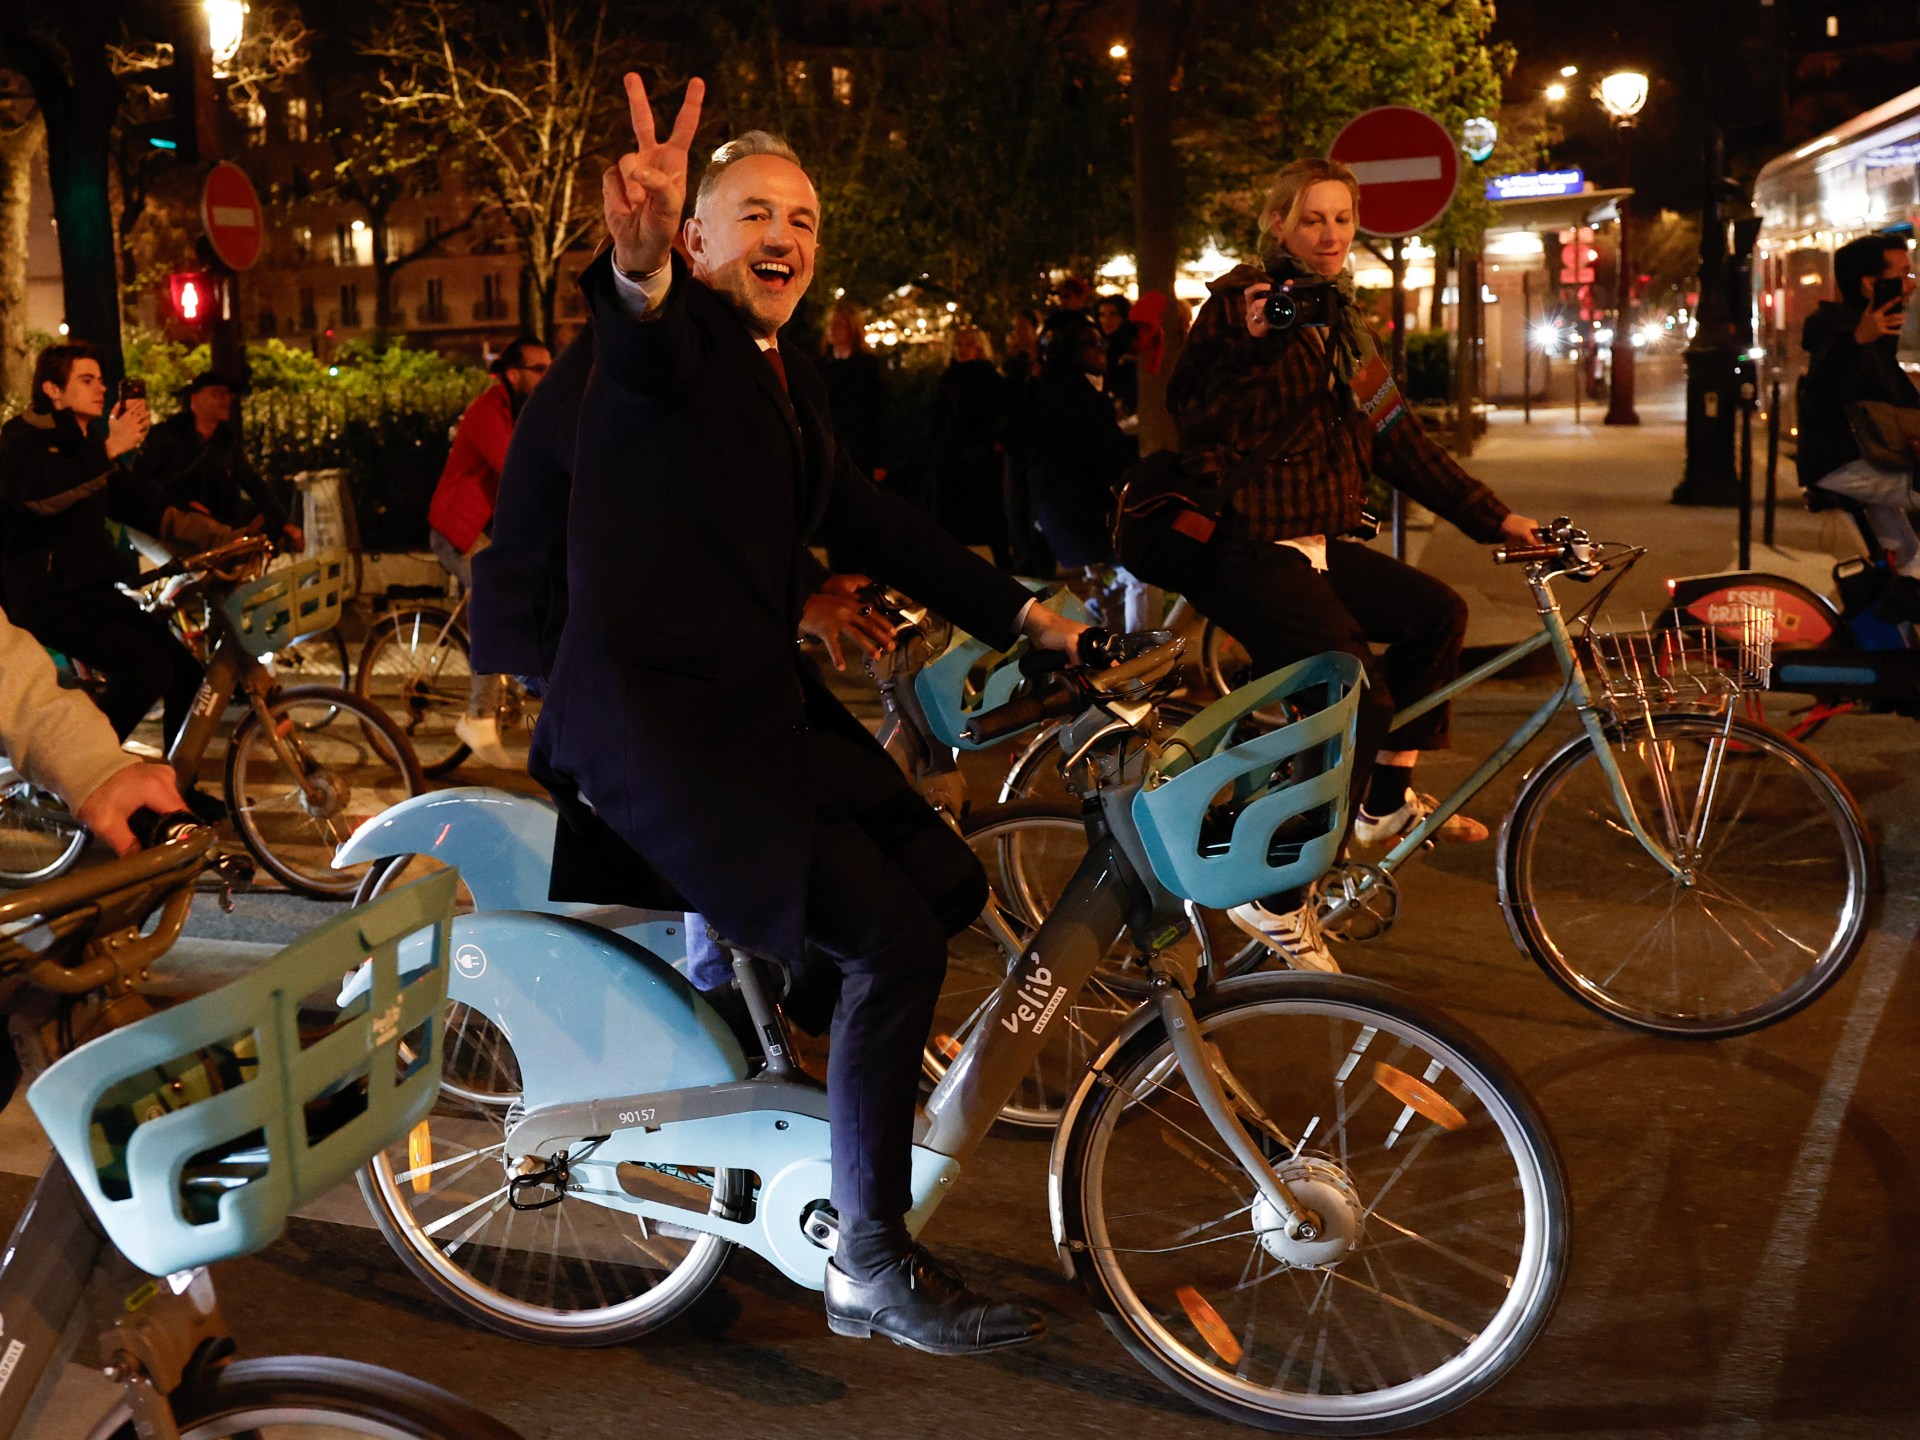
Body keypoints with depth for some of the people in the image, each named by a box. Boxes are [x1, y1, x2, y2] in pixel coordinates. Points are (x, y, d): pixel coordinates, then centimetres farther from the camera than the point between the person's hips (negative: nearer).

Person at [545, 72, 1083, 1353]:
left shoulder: (792, 379, 18)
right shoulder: (676, 331, -8)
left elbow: (868, 520, 20)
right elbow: (646, 340, -32)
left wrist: (1021, 612, 14)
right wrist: (638, 266, -56)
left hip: (762, 696, 8)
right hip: (653, 709, -8)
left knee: (949, 884, 0)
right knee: (892, 939, -18)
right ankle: (872, 1267, -6)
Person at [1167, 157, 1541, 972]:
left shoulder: (1341, 325, 16)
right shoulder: (1238, 300, -7)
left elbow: (1397, 439, 15)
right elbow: (1197, 419, -16)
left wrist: (1492, 519, 12)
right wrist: (1249, 341, -30)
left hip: (1315, 542, 9)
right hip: (1247, 547, -9)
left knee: (1439, 613, 5)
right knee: (1358, 699, -21)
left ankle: (1385, 802, 18)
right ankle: (1277, 900, -12)